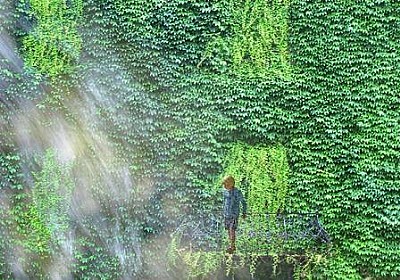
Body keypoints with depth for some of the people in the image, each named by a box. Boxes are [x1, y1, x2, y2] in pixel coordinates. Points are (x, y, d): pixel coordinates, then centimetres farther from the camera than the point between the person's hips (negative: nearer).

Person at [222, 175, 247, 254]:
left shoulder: (237, 192, -13)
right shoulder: (225, 191, 5)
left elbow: (243, 202, -3)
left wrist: (244, 213, -3)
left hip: (235, 214, -6)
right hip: (226, 214, 6)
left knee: (232, 230, -12)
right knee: (228, 230, 10)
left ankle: (231, 247, -11)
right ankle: (232, 246, 22)